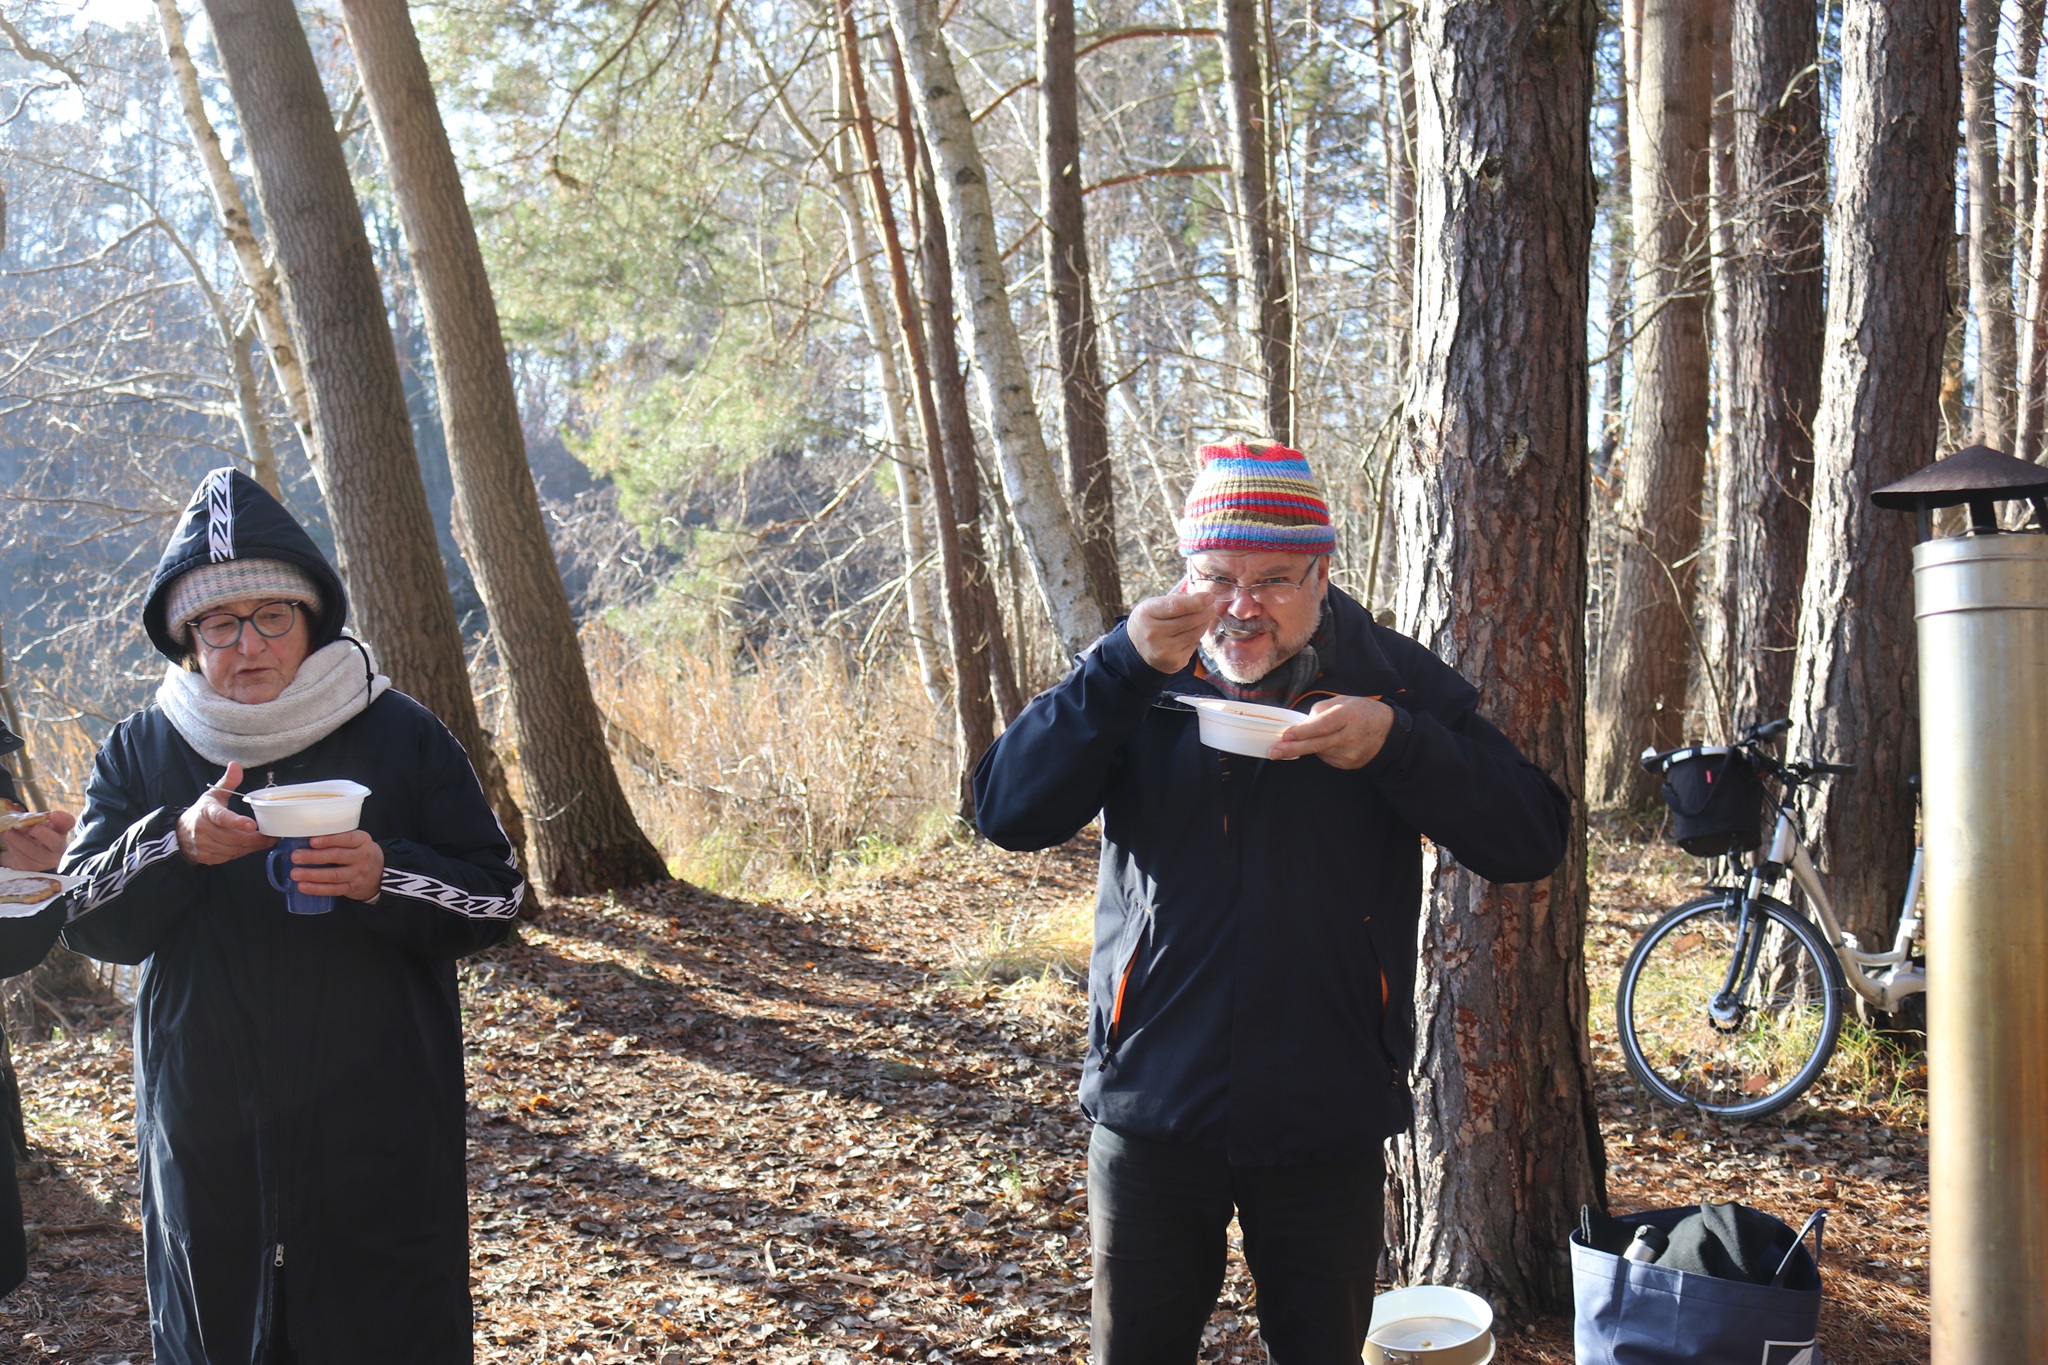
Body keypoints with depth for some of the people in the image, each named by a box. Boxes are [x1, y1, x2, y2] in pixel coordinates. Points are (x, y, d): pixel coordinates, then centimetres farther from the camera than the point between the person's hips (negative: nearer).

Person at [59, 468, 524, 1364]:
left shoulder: (401, 736, -1)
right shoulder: (138, 753, 6)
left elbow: (495, 899, -3)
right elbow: (90, 921, -2)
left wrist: (385, 878, -22)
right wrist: (180, 846, -21)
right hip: (208, 1138, 2)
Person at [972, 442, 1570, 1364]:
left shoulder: (1396, 682, -3)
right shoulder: (1139, 685, -1)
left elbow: (1530, 844, -9)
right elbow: (1008, 812, -13)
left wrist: (1396, 742, -24)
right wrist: (1124, 665, -23)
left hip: (1327, 1117, 0)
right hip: (1154, 1103, 0)